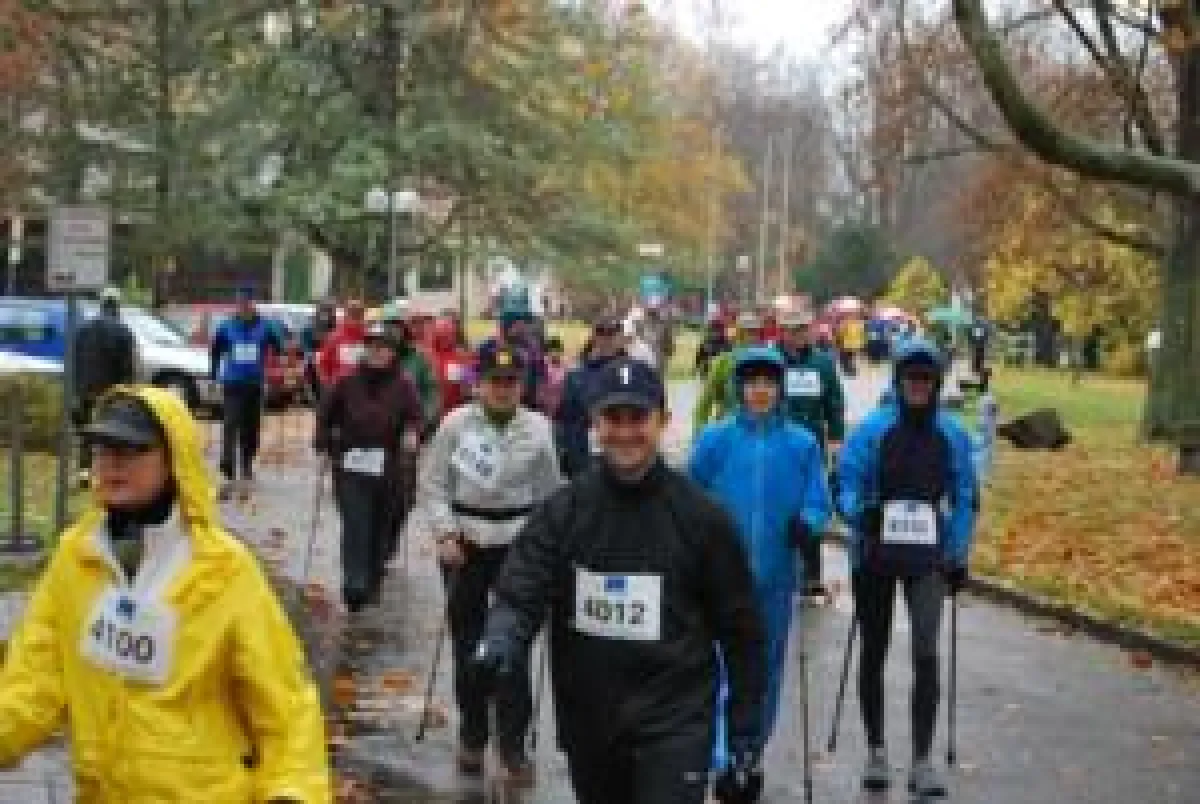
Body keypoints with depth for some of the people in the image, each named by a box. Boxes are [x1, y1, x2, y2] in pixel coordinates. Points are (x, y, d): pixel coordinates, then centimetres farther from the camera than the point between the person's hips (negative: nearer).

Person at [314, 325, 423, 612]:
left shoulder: (403, 385, -2)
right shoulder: (349, 382, 2)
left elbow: (416, 416, -4)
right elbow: (326, 413, 12)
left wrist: (413, 434, -25)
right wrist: (325, 444, 5)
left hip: (387, 469, 1)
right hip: (351, 466, -1)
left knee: (382, 527, 11)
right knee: (355, 526, -10)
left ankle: (372, 579, 28)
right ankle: (354, 586, -16)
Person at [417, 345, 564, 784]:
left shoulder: (538, 429, -4)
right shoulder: (456, 424, -6)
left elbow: (552, 491, 4)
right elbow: (432, 484, -1)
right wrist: (445, 534, -9)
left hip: (519, 543, -1)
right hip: (465, 541, 1)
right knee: (467, 642, 10)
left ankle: (512, 742, 5)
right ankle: (472, 735, 25)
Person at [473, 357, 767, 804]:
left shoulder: (699, 516, -7)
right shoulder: (564, 511, -1)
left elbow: (739, 627, 0)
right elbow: (519, 595, -9)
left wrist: (745, 723, 2)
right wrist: (502, 639, -32)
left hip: (675, 725, -3)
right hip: (588, 724, 4)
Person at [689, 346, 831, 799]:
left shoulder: (802, 444, -1)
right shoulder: (716, 440, -3)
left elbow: (819, 504, 0)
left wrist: (807, 524, -19)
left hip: (775, 575, 2)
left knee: (768, 669, 13)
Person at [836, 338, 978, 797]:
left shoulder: (952, 435, 1)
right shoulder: (872, 429, -6)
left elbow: (965, 497, 8)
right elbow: (847, 484, -5)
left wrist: (958, 555, 3)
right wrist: (860, 514, -26)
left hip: (928, 558, 0)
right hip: (875, 556, 0)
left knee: (926, 653, -12)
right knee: (873, 652, 11)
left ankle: (922, 761, -6)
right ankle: (876, 750, 26)